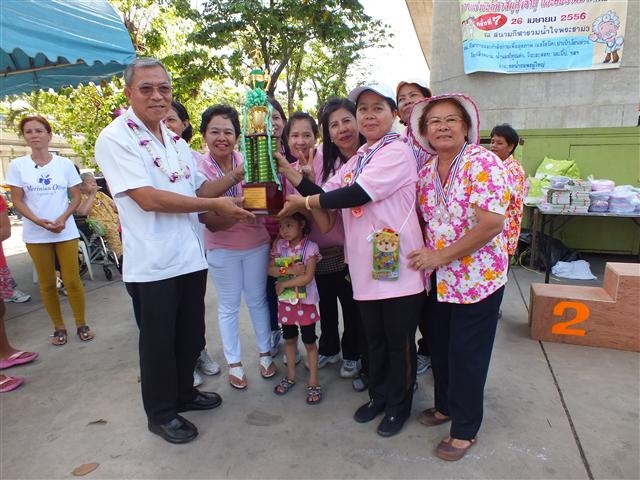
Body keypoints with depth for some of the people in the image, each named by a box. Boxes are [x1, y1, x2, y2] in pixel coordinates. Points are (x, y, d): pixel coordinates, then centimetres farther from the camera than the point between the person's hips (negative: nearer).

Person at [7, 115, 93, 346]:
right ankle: (59, 327, 20)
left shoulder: (65, 163, 0)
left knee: (72, 281, 1)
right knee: (47, 284, 8)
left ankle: (81, 324, 16)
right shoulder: (17, 165, 0)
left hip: (66, 232, -1)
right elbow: (17, 201, -1)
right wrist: (39, 221, -16)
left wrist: (63, 218, -14)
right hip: (35, 235, 1)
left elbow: (76, 197, 2)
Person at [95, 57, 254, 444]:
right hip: (153, 264, -7)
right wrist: (215, 205, -18)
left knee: (190, 336, 20)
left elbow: (198, 189, 17)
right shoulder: (115, 138, -10)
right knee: (158, 342, 10)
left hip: (191, 256, 7)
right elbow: (148, 198, -21)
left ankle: (184, 393, 42)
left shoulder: (176, 140, 12)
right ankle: (161, 413, 31)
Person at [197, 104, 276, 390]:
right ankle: (234, 363, 30)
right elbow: (208, 220, -18)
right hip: (222, 249, -1)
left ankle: (265, 353, 36)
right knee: (228, 307, 11)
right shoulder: (199, 169, -12)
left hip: (257, 243, 1)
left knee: (258, 300, 16)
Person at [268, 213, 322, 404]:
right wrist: (289, 270, -21)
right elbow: (270, 269, -6)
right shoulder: (279, 245, 0)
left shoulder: (311, 247, -15)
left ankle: (313, 382, 19)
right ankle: (290, 376, 36)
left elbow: (308, 277, -19)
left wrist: (283, 283, -15)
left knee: (309, 342, 7)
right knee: (289, 339, 19)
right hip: (285, 301, 5)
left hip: (306, 302, -4)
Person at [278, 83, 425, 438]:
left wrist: (304, 203, -12)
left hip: (397, 265, -7)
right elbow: (324, 194, 6)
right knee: (374, 338, 20)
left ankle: (399, 405, 31)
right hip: (366, 266, 7)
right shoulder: (358, 158, 15)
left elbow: (359, 194, -21)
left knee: (399, 341, 10)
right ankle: (378, 395, 40)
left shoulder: (396, 151, -10)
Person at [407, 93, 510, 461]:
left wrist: (440, 255, -19)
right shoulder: (426, 172, 4)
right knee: (439, 347, 18)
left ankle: (466, 428, 29)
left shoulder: (483, 163, -16)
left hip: (477, 279, -6)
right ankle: (445, 405, 43)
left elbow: (492, 224, -23)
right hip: (438, 279, 6)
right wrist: (423, 255, -4)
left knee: (466, 355, 7)